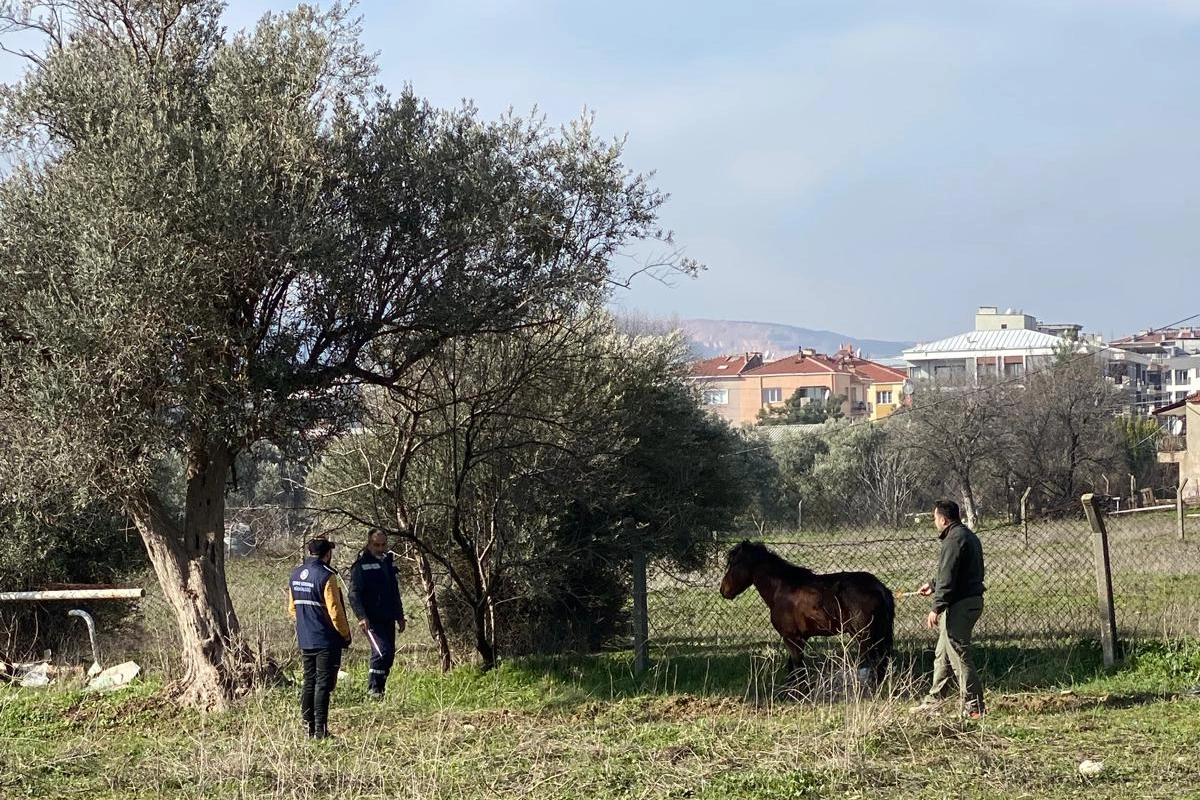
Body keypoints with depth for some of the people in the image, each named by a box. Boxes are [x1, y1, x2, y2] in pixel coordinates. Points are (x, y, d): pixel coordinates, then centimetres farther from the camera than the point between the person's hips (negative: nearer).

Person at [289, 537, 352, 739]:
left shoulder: (296, 575, 7)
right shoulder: (326, 576, -17)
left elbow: (292, 608, 15)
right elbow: (335, 611, -17)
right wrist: (345, 634, -5)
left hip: (305, 640, 7)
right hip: (326, 641, -7)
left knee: (309, 682, 13)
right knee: (323, 684, -3)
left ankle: (308, 726, 15)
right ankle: (320, 729, -5)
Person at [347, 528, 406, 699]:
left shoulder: (388, 562, 17)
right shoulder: (361, 565, -7)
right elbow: (354, 593, -14)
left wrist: (400, 616, 25)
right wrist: (361, 617, -25)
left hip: (388, 619, 8)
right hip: (372, 619, -8)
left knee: (389, 654, 7)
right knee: (381, 651, -19)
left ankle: (380, 688, 16)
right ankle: (373, 688, -11)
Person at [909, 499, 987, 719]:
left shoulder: (954, 540, -16)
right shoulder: (969, 536, 17)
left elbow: (948, 579, -21)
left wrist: (937, 608, -21)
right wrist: (933, 586, 37)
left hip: (959, 605, -11)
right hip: (972, 600, 11)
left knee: (958, 655, -6)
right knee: (943, 654, 18)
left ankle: (972, 706, -4)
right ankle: (934, 700, 25)